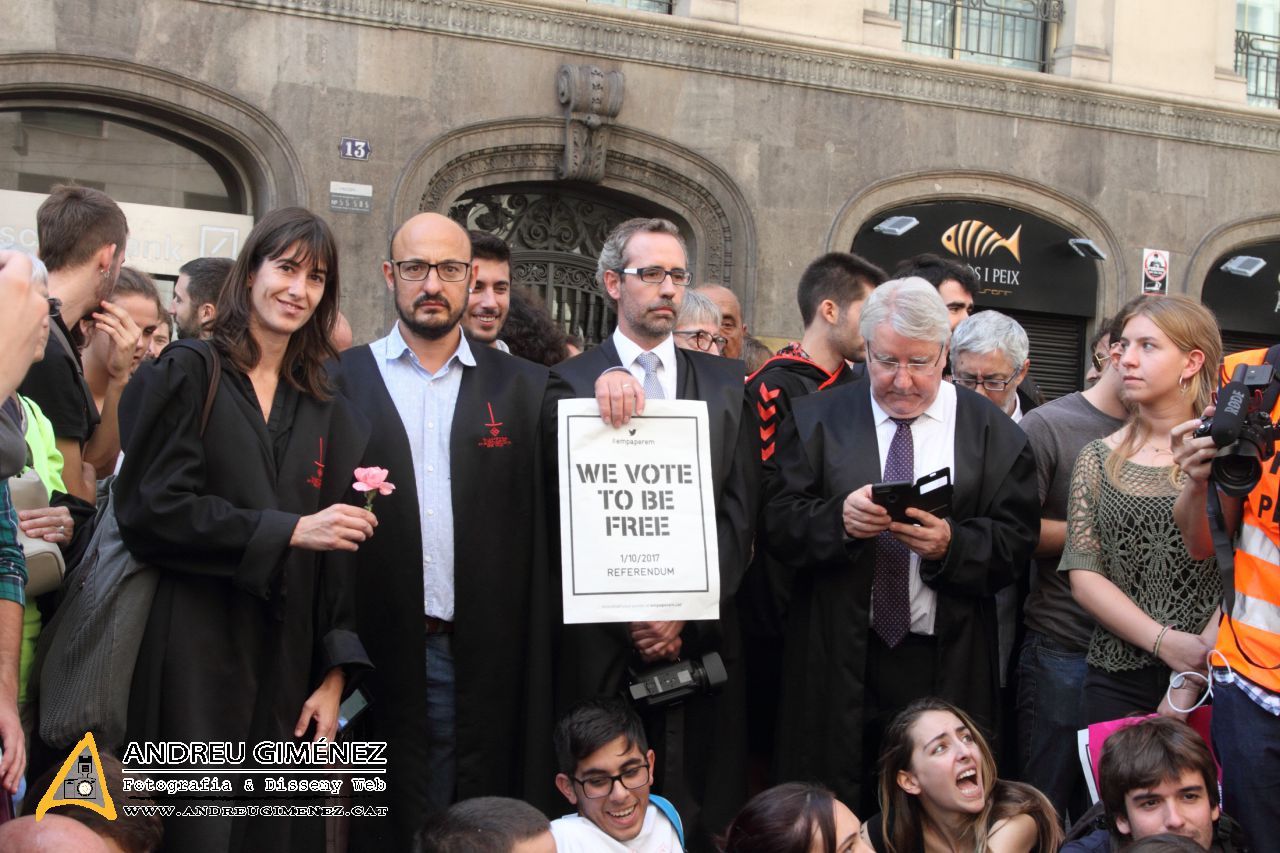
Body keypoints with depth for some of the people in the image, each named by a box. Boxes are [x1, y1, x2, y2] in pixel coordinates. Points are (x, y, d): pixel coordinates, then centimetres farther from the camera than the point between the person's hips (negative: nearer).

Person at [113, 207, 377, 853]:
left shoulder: (326, 411, 13)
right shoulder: (187, 376, 0)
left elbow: (339, 553, 11)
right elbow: (149, 509, -11)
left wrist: (334, 676, 3)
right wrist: (289, 530, -14)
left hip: (284, 670, 4)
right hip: (190, 662, -4)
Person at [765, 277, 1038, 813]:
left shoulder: (993, 432, 4)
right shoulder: (818, 420, 6)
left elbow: (1014, 543, 0)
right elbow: (780, 527, -1)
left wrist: (951, 545, -19)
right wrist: (839, 518, -20)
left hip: (946, 668, 0)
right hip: (837, 662, 0)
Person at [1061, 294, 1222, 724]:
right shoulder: (1098, 459, 5)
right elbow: (1083, 576, -1)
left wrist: (1207, 647, -22)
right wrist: (1165, 642, -13)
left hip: (1210, 673, -2)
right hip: (1119, 681, 2)